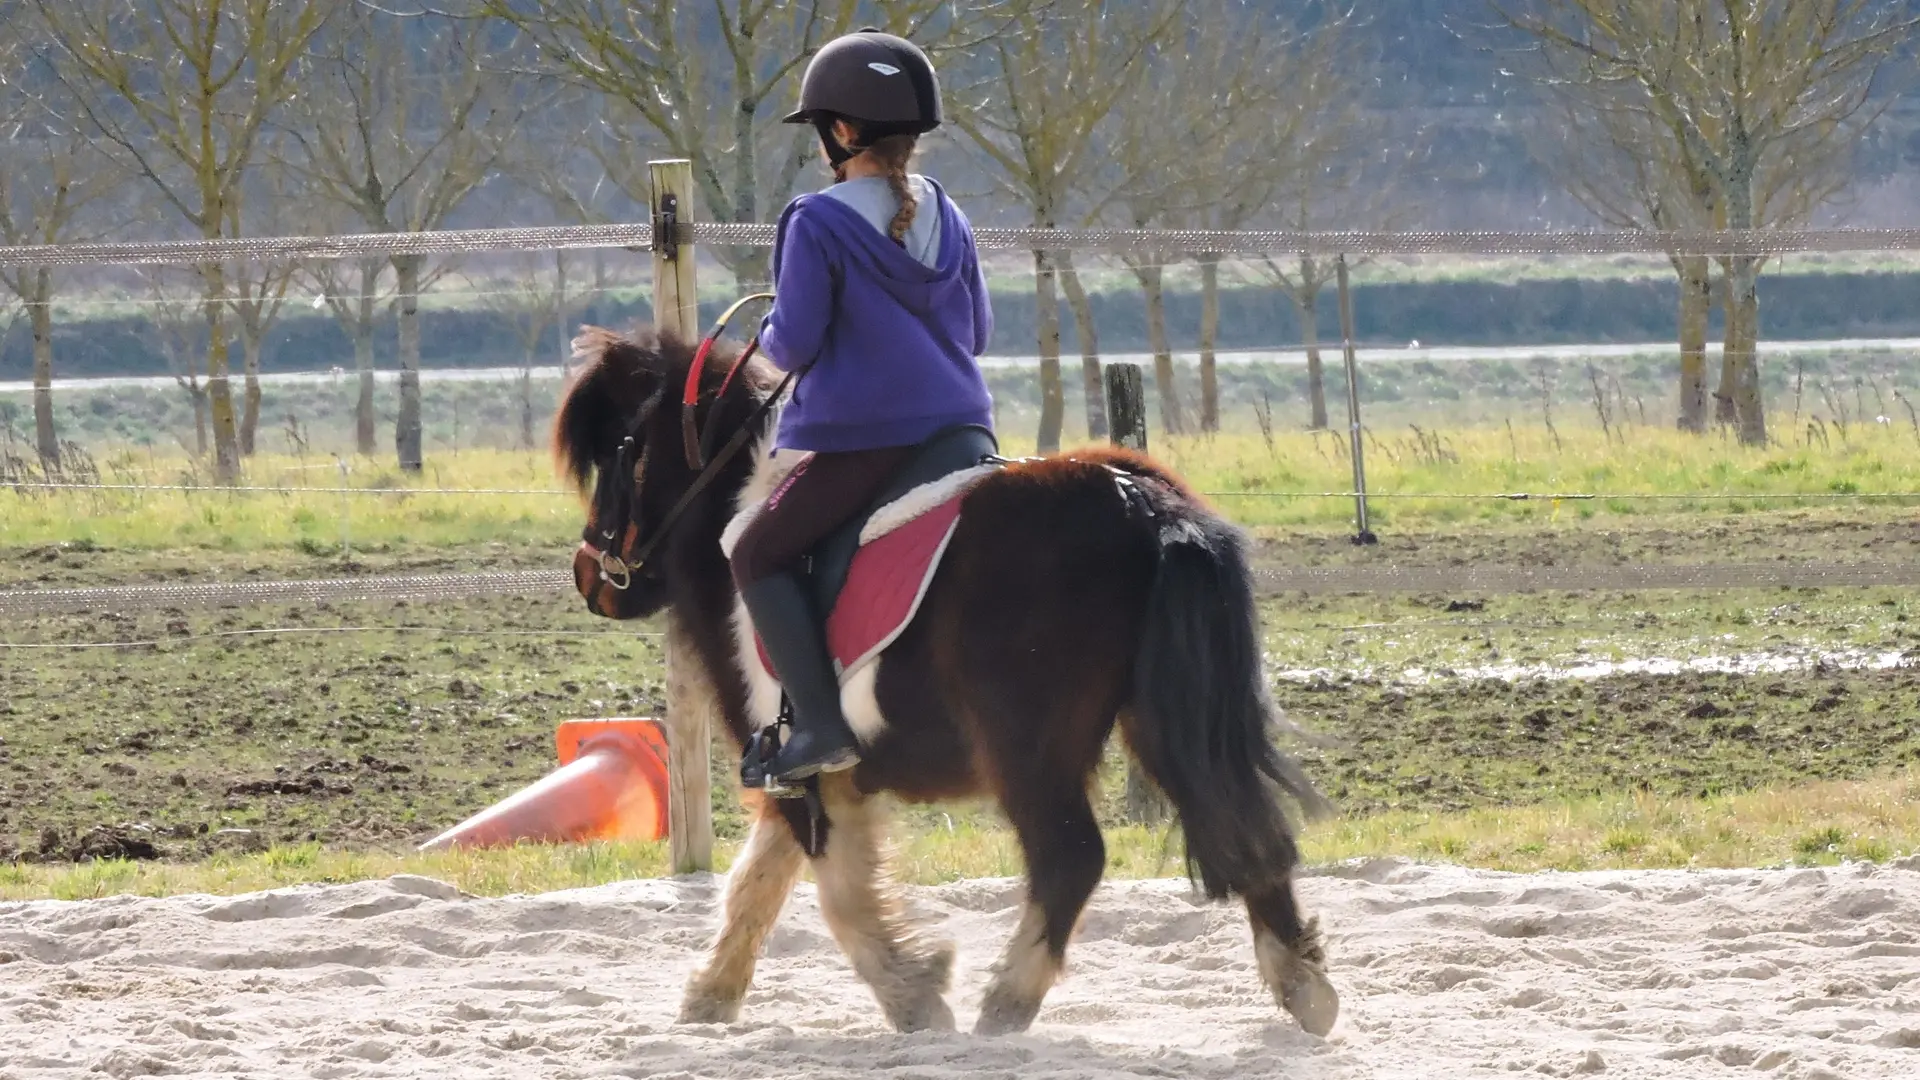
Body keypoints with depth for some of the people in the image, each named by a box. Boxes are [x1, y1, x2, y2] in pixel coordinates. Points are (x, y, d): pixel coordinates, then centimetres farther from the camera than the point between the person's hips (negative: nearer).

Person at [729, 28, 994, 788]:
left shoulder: (817, 225, -12)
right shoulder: (945, 218, 9)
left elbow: (793, 342, -11)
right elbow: (977, 332, 15)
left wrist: (768, 345, 12)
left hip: (860, 438, -6)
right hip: (959, 428, 6)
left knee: (759, 557, 8)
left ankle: (820, 724, -5)